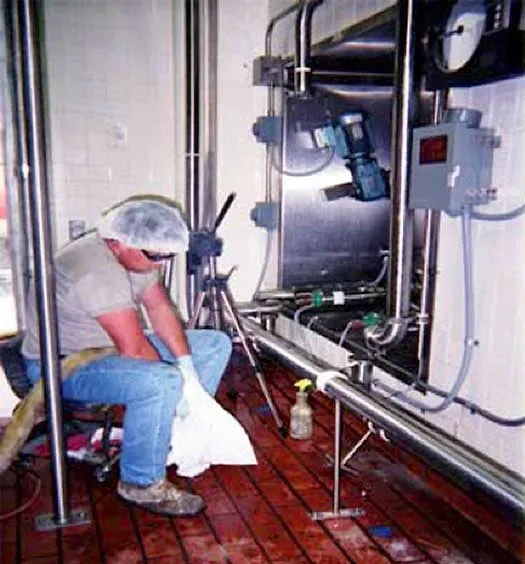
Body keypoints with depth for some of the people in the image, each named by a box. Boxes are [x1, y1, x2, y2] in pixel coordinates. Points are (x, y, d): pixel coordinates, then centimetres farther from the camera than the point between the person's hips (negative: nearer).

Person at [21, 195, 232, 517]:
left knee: (216, 345, 4)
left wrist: (187, 367, -11)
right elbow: (134, 349, -32)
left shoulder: (136, 254, -3)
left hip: (118, 345, 9)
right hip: (63, 365, -9)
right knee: (161, 384, -38)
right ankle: (142, 484, -16)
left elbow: (161, 309, -2)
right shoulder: (95, 269, -32)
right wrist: (177, 378, -19)